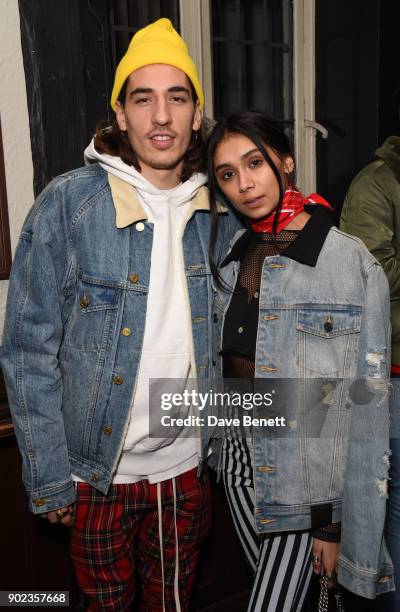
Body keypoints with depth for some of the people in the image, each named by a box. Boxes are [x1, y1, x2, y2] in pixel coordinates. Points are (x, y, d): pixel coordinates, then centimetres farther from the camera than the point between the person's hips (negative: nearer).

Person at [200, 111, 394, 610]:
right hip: (240, 455, 5)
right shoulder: (229, 257, 2)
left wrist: (339, 524, -11)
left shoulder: (355, 265, -15)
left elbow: (367, 406, -14)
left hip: (305, 473, -5)